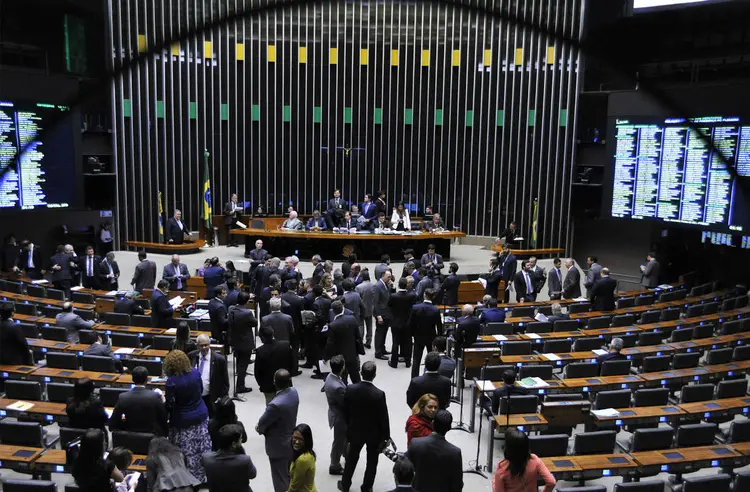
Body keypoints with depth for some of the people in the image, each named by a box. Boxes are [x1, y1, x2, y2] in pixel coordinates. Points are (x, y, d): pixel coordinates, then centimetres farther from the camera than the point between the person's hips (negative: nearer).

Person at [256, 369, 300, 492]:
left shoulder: (276, 404, -36)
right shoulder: (294, 392, -11)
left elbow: (262, 424, -18)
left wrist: (260, 428, 3)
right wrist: (262, 426, -2)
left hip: (279, 447, -8)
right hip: (291, 442, 8)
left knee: (280, 479, 13)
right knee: (290, 475, 26)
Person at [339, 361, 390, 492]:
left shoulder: (350, 389, -19)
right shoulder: (379, 394, -28)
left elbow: (346, 411, -5)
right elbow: (383, 418, -18)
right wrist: (386, 436, -3)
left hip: (355, 430, 3)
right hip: (374, 433, -3)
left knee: (351, 458, 24)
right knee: (372, 462, 19)